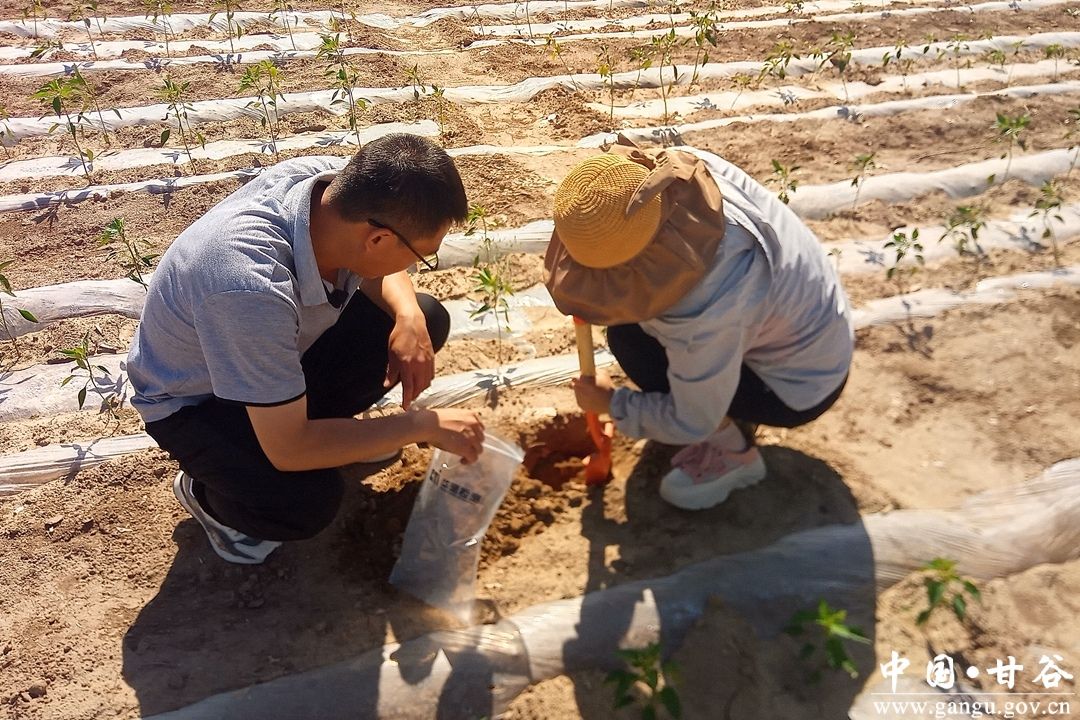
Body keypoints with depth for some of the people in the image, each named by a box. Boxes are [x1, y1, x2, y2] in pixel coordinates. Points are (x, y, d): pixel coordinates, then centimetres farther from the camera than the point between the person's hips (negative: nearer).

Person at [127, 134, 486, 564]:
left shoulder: (341, 183, -24)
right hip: (192, 401, -6)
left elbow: (374, 270, 0)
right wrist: (425, 425, -29)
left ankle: (321, 423, 15)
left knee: (428, 319, -6)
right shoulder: (252, 290, -44)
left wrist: (408, 317, -21)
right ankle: (205, 492, 3)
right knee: (310, 501, -31)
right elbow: (289, 450, -36)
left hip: (279, 349, 7)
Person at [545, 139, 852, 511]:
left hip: (800, 386, -7)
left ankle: (733, 451, 1)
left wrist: (611, 404, -5)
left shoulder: (706, 316, -41)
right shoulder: (688, 164, -23)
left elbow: (692, 423, -22)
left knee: (631, 339, -18)